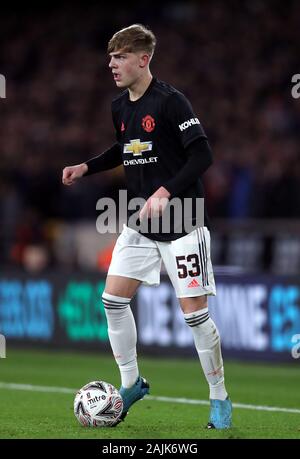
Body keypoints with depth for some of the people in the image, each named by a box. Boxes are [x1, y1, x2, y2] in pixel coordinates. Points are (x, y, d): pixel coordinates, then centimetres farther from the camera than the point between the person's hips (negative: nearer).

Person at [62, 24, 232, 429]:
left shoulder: (170, 102, -17)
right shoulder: (119, 107, 7)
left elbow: (202, 155, -20)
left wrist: (166, 192, -28)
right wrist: (86, 168, 11)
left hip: (182, 224, -7)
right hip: (139, 225, 7)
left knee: (194, 312, -6)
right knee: (113, 300, 2)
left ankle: (220, 399, 8)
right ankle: (131, 383, 19)